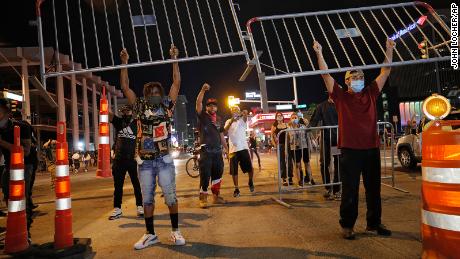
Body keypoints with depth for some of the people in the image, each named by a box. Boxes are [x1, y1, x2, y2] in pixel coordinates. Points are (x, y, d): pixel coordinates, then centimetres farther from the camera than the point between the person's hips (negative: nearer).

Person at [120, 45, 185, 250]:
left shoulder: (167, 106, 6)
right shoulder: (140, 108, 9)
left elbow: (176, 83, 3)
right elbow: (125, 87, 7)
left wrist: (174, 59, 2)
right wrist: (124, 63, 4)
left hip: (164, 160, -2)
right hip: (144, 161, 2)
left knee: (170, 197, 2)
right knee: (147, 198, 8)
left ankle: (175, 232, 16)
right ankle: (150, 234, 21)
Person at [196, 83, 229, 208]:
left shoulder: (219, 119, 15)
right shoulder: (202, 116, 0)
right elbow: (198, 103, -17)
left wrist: (226, 148, 16)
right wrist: (203, 90, -29)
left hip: (217, 151, 6)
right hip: (206, 151, -6)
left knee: (218, 173, 11)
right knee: (205, 175, -6)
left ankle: (216, 196, 23)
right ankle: (203, 198, 3)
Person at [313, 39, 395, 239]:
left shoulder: (371, 94, 11)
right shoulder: (341, 97, 2)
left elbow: (386, 71, 15)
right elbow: (326, 75, -3)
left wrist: (389, 49, 9)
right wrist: (319, 54, -10)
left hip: (371, 149, 4)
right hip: (350, 150, -4)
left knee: (374, 189, 13)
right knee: (350, 190, 2)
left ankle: (374, 223, 28)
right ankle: (347, 225, 15)